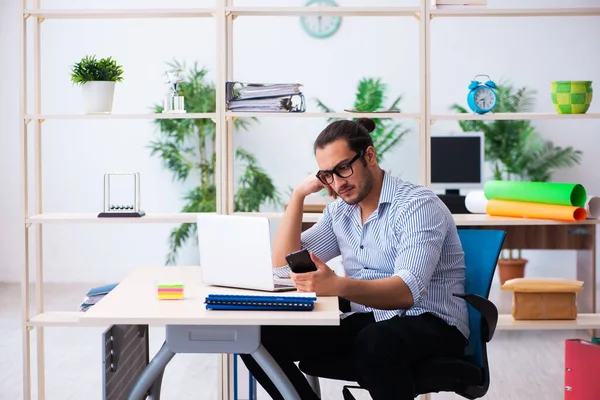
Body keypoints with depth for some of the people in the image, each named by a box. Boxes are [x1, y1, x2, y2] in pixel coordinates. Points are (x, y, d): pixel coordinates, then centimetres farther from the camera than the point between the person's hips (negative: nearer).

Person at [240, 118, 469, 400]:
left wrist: (337, 286, -44)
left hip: (431, 324, -6)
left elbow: (407, 291, -27)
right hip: (364, 322, 6)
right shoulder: (339, 212, 10)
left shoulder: (418, 206, -13)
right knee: (262, 337, -12)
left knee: (374, 342, -41)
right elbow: (284, 266, 7)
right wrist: (299, 194, 0)